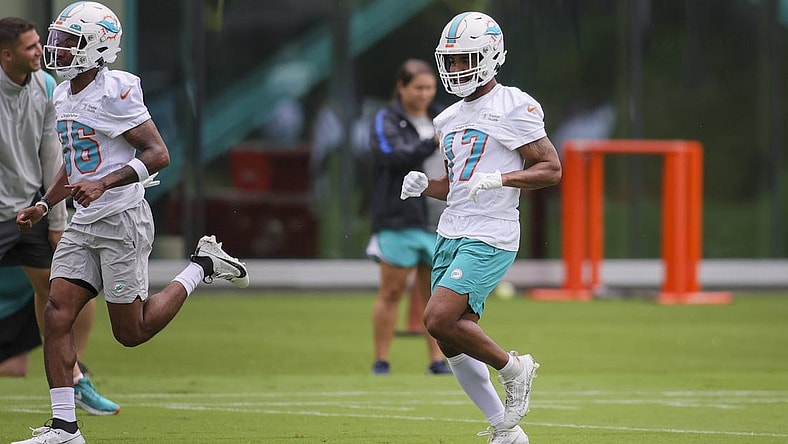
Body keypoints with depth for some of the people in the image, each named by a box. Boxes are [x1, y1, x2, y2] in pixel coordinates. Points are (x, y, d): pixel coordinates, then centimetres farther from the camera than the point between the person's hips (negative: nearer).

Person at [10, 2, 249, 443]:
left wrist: (103, 184, -27)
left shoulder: (115, 93, -16)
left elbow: (158, 154, -19)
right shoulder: (64, 95, 12)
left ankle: (203, 266, 19)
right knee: (57, 315, -6)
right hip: (84, 225, 8)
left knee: (131, 332, 0)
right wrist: (44, 205, 15)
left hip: (123, 222, -8)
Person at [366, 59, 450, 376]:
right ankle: (381, 360, 4)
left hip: (436, 221, 5)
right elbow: (394, 156, -20)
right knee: (391, 292, -2)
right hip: (397, 221, -5)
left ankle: (437, 360, 8)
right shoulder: (386, 121, -2)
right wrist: (433, 143, -29)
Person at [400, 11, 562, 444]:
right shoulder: (449, 119, 16)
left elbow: (552, 168, -10)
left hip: (490, 237, -8)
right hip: (451, 234, 8)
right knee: (455, 342, 4)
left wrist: (498, 180, -22)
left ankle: (513, 368, 2)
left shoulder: (514, 108, -8)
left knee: (439, 319, -20)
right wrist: (424, 185, 5)